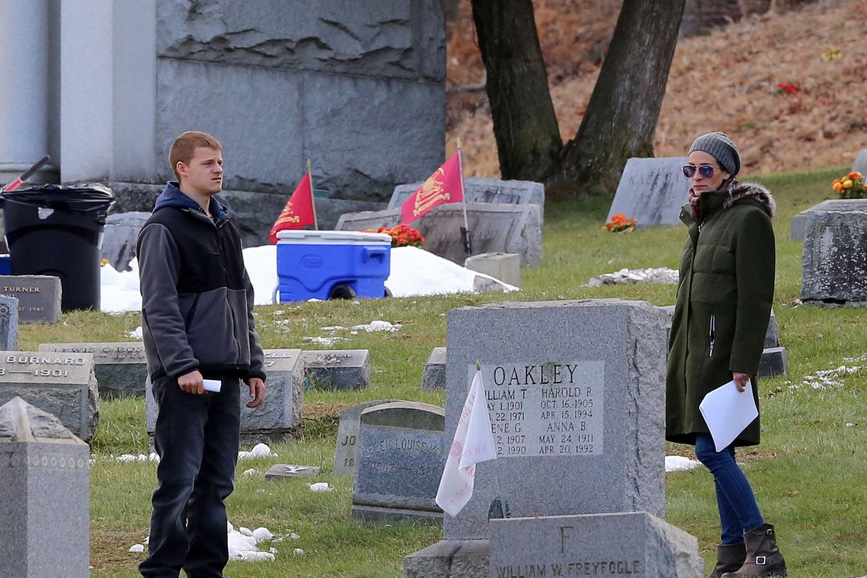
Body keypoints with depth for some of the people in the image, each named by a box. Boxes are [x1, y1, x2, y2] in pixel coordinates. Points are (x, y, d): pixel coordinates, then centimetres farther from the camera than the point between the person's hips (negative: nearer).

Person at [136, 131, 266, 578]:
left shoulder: (224, 228, 19)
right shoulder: (163, 229, -7)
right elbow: (159, 306, -14)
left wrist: (253, 365, 16)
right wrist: (182, 365, -22)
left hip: (225, 374, 8)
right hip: (183, 377, -8)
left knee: (217, 482, 8)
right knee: (179, 481, -9)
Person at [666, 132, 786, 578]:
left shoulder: (748, 219, -10)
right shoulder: (701, 220, 16)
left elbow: (756, 298, -15)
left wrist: (742, 364, -20)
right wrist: (678, 359, 20)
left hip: (724, 352, -9)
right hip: (695, 351, 9)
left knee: (711, 450, -15)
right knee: (718, 456, 7)